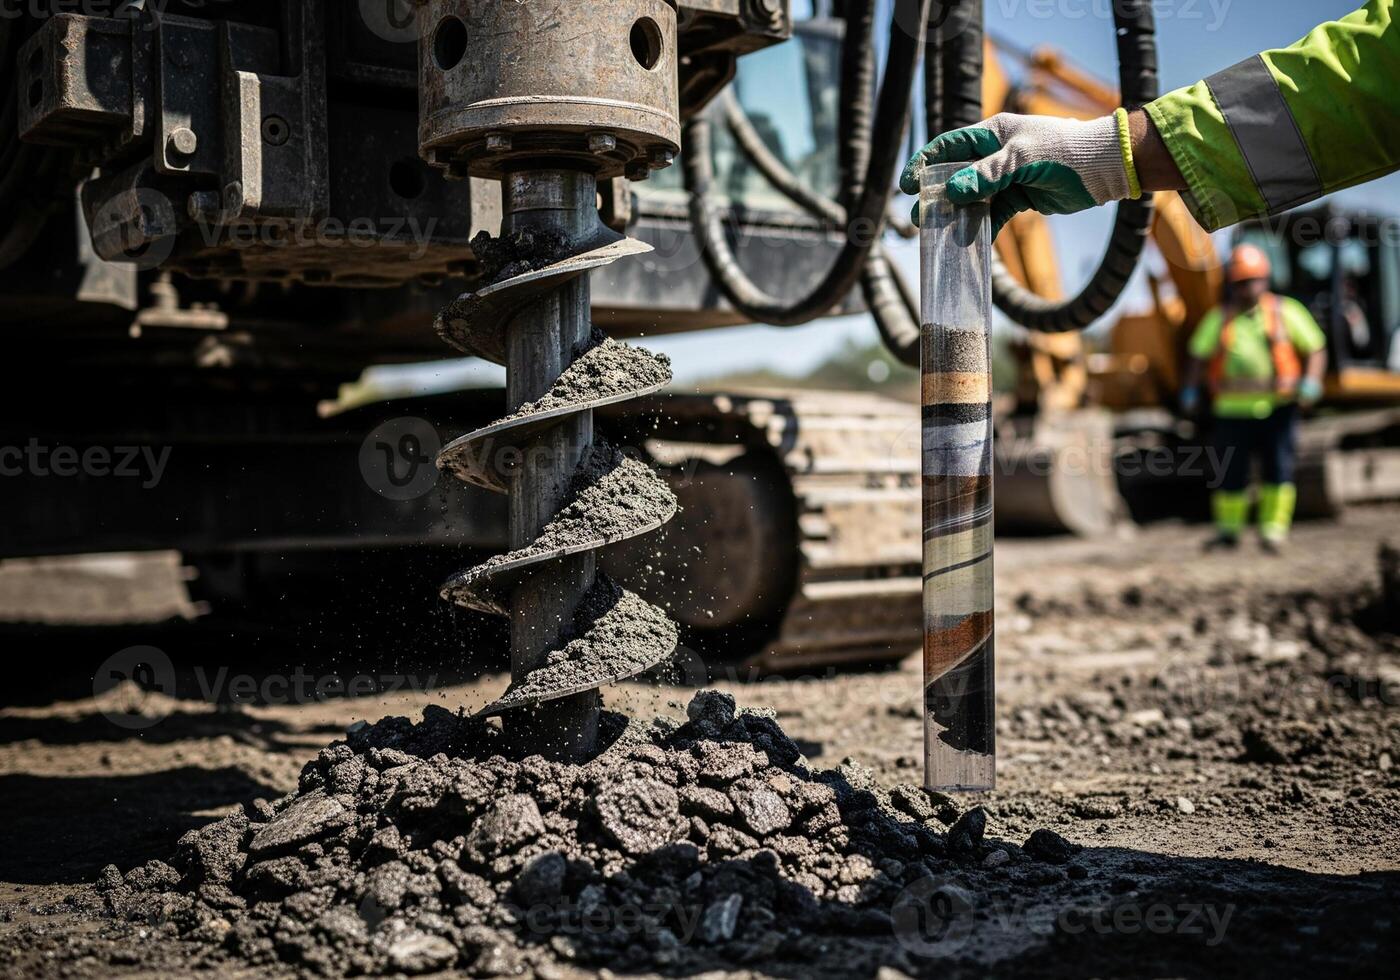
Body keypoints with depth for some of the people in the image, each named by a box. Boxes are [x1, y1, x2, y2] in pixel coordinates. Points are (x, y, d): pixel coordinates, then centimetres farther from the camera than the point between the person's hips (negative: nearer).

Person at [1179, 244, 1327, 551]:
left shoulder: (1285, 312, 3)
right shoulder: (1219, 319, 9)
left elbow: (1316, 350, 3)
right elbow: (1199, 356, 13)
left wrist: (1311, 381, -13)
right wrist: (1191, 390, -1)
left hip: (1278, 407, -1)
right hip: (1234, 410, 1)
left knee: (1278, 468, -4)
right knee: (1230, 471, 3)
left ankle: (1274, 529, 6)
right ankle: (1228, 529, 18)